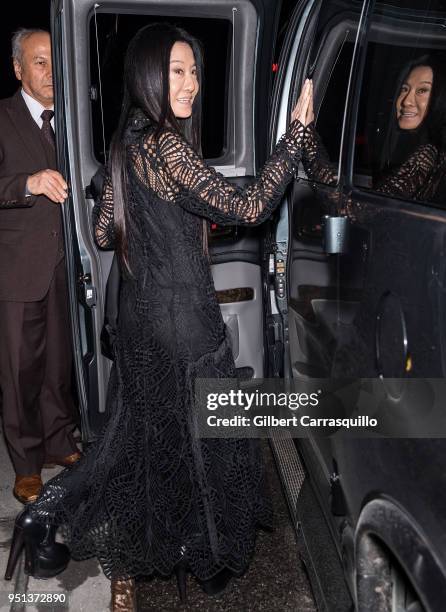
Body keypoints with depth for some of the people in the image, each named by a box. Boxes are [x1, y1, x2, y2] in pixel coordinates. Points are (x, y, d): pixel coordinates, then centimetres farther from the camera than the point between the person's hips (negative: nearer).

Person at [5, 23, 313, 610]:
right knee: (200, 431, 11)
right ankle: (211, 557, 32)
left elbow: (103, 231, 13)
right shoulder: (165, 144, -19)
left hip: (140, 306, 8)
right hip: (181, 314, -8)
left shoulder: (126, 141, 8)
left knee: (142, 426, 21)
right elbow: (248, 207, -25)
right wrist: (296, 130, -21)